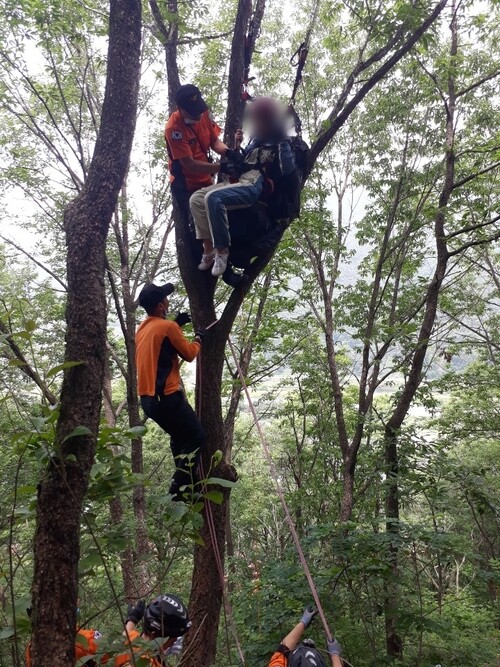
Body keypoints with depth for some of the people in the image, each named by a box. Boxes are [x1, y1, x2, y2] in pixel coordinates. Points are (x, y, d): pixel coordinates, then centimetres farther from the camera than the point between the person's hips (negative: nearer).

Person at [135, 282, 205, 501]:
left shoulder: (143, 329, 13)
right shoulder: (167, 327, -13)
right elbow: (189, 354, -5)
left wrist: (177, 323, 22)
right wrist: (198, 339, 13)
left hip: (148, 398, 9)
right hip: (166, 397, -9)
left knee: (179, 438, 24)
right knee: (196, 437, 4)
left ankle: (184, 481, 26)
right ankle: (180, 489, 1)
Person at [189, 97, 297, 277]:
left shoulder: (279, 144, 6)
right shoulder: (255, 141, 27)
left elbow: (287, 170, -12)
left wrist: (282, 144, -11)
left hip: (255, 187, -8)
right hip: (239, 182, 8)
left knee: (213, 198, -32)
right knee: (196, 199, -6)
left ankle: (222, 251, -27)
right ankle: (209, 249, -10)